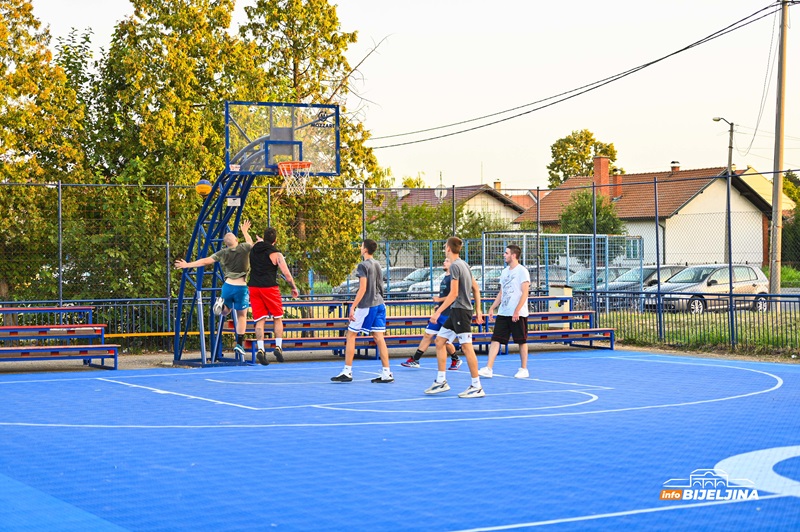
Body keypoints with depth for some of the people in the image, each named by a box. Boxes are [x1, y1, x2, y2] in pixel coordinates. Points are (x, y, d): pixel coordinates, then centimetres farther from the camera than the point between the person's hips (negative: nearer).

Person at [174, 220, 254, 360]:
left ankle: (221, 303, -11)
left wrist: (188, 265, 5)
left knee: (225, 312, 25)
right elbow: (251, 243, 24)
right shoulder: (244, 248, 0)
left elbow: (206, 261, -1)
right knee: (241, 316, 8)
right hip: (241, 287, -2)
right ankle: (239, 344, 0)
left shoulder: (223, 253, 2)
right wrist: (245, 231, 39)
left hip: (228, 285, 2)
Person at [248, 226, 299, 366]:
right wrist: (294, 288, 5)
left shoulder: (254, 248, 9)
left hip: (253, 286, 4)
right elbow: (286, 273, -8)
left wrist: (260, 241, 50)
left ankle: (260, 349, -12)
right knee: (277, 318, 12)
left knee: (259, 320, 3)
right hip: (269, 287, -4)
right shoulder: (276, 254, -5)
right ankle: (278, 346, 2)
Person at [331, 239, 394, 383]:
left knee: (350, 336, 2)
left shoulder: (363, 265, -11)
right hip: (379, 304, 7)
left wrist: (353, 307, -16)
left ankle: (347, 372, 2)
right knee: (379, 337, 5)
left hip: (366, 306, -7)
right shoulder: (377, 264, 13)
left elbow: (363, 289, -16)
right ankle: (386, 373, 0)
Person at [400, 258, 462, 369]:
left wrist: (439, 299, -16)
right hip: (439, 313, 9)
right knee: (427, 335, 5)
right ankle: (415, 360, 6)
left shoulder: (453, 278, -13)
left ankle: (456, 360, 21)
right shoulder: (444, 278, 17)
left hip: (447, 315, -9)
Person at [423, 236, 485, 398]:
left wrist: (438, 312, -17)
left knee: (466, 346, -8)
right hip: (456, 312, 10)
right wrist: (478, 310, 20)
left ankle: (477, 387, -6)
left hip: (461, 310, -10)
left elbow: (453, 294, -19)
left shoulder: (455, 266, -13)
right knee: (440, 341, 12)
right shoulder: (464, 264, 15)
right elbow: (476, 288, 18)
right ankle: (441, 382, 14)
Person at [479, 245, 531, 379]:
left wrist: (517, 311, -20)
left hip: (518, 314, -7)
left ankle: (523, 369, 13)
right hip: (503, 313, 7)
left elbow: (525, 293, -13)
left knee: (522, 341, 3)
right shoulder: (505, 272, 15)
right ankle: (488, 369, -5)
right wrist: (492, 308, 13)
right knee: (495, 339, -1)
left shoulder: (522, 271, -7)